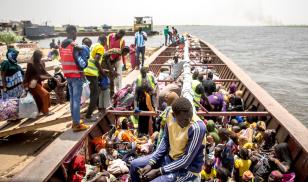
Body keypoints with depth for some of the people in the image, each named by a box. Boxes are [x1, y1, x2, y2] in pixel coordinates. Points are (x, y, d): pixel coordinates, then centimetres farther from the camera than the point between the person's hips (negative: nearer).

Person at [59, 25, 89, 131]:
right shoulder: (74, 45, -15)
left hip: (67, 75, 8)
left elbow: (63, 59, 12)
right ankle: (77, 124, -1)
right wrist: (82, 70, -4)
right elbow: (77, 60, -18)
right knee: (77, 99, -4)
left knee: (72, 98, 15)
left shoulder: (62, 45, 10)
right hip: (76, 75, -8)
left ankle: (75, 121, 24)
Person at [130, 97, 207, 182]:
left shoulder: (198, 128, -31)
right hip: (170, 156, 6)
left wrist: (158, 171, -22)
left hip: (188, 168, -6)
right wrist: (151, 163, -7)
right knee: (134, 164, 8)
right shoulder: (171, 116, -13)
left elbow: (186, 161, -26)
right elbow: (165, 141, 2)